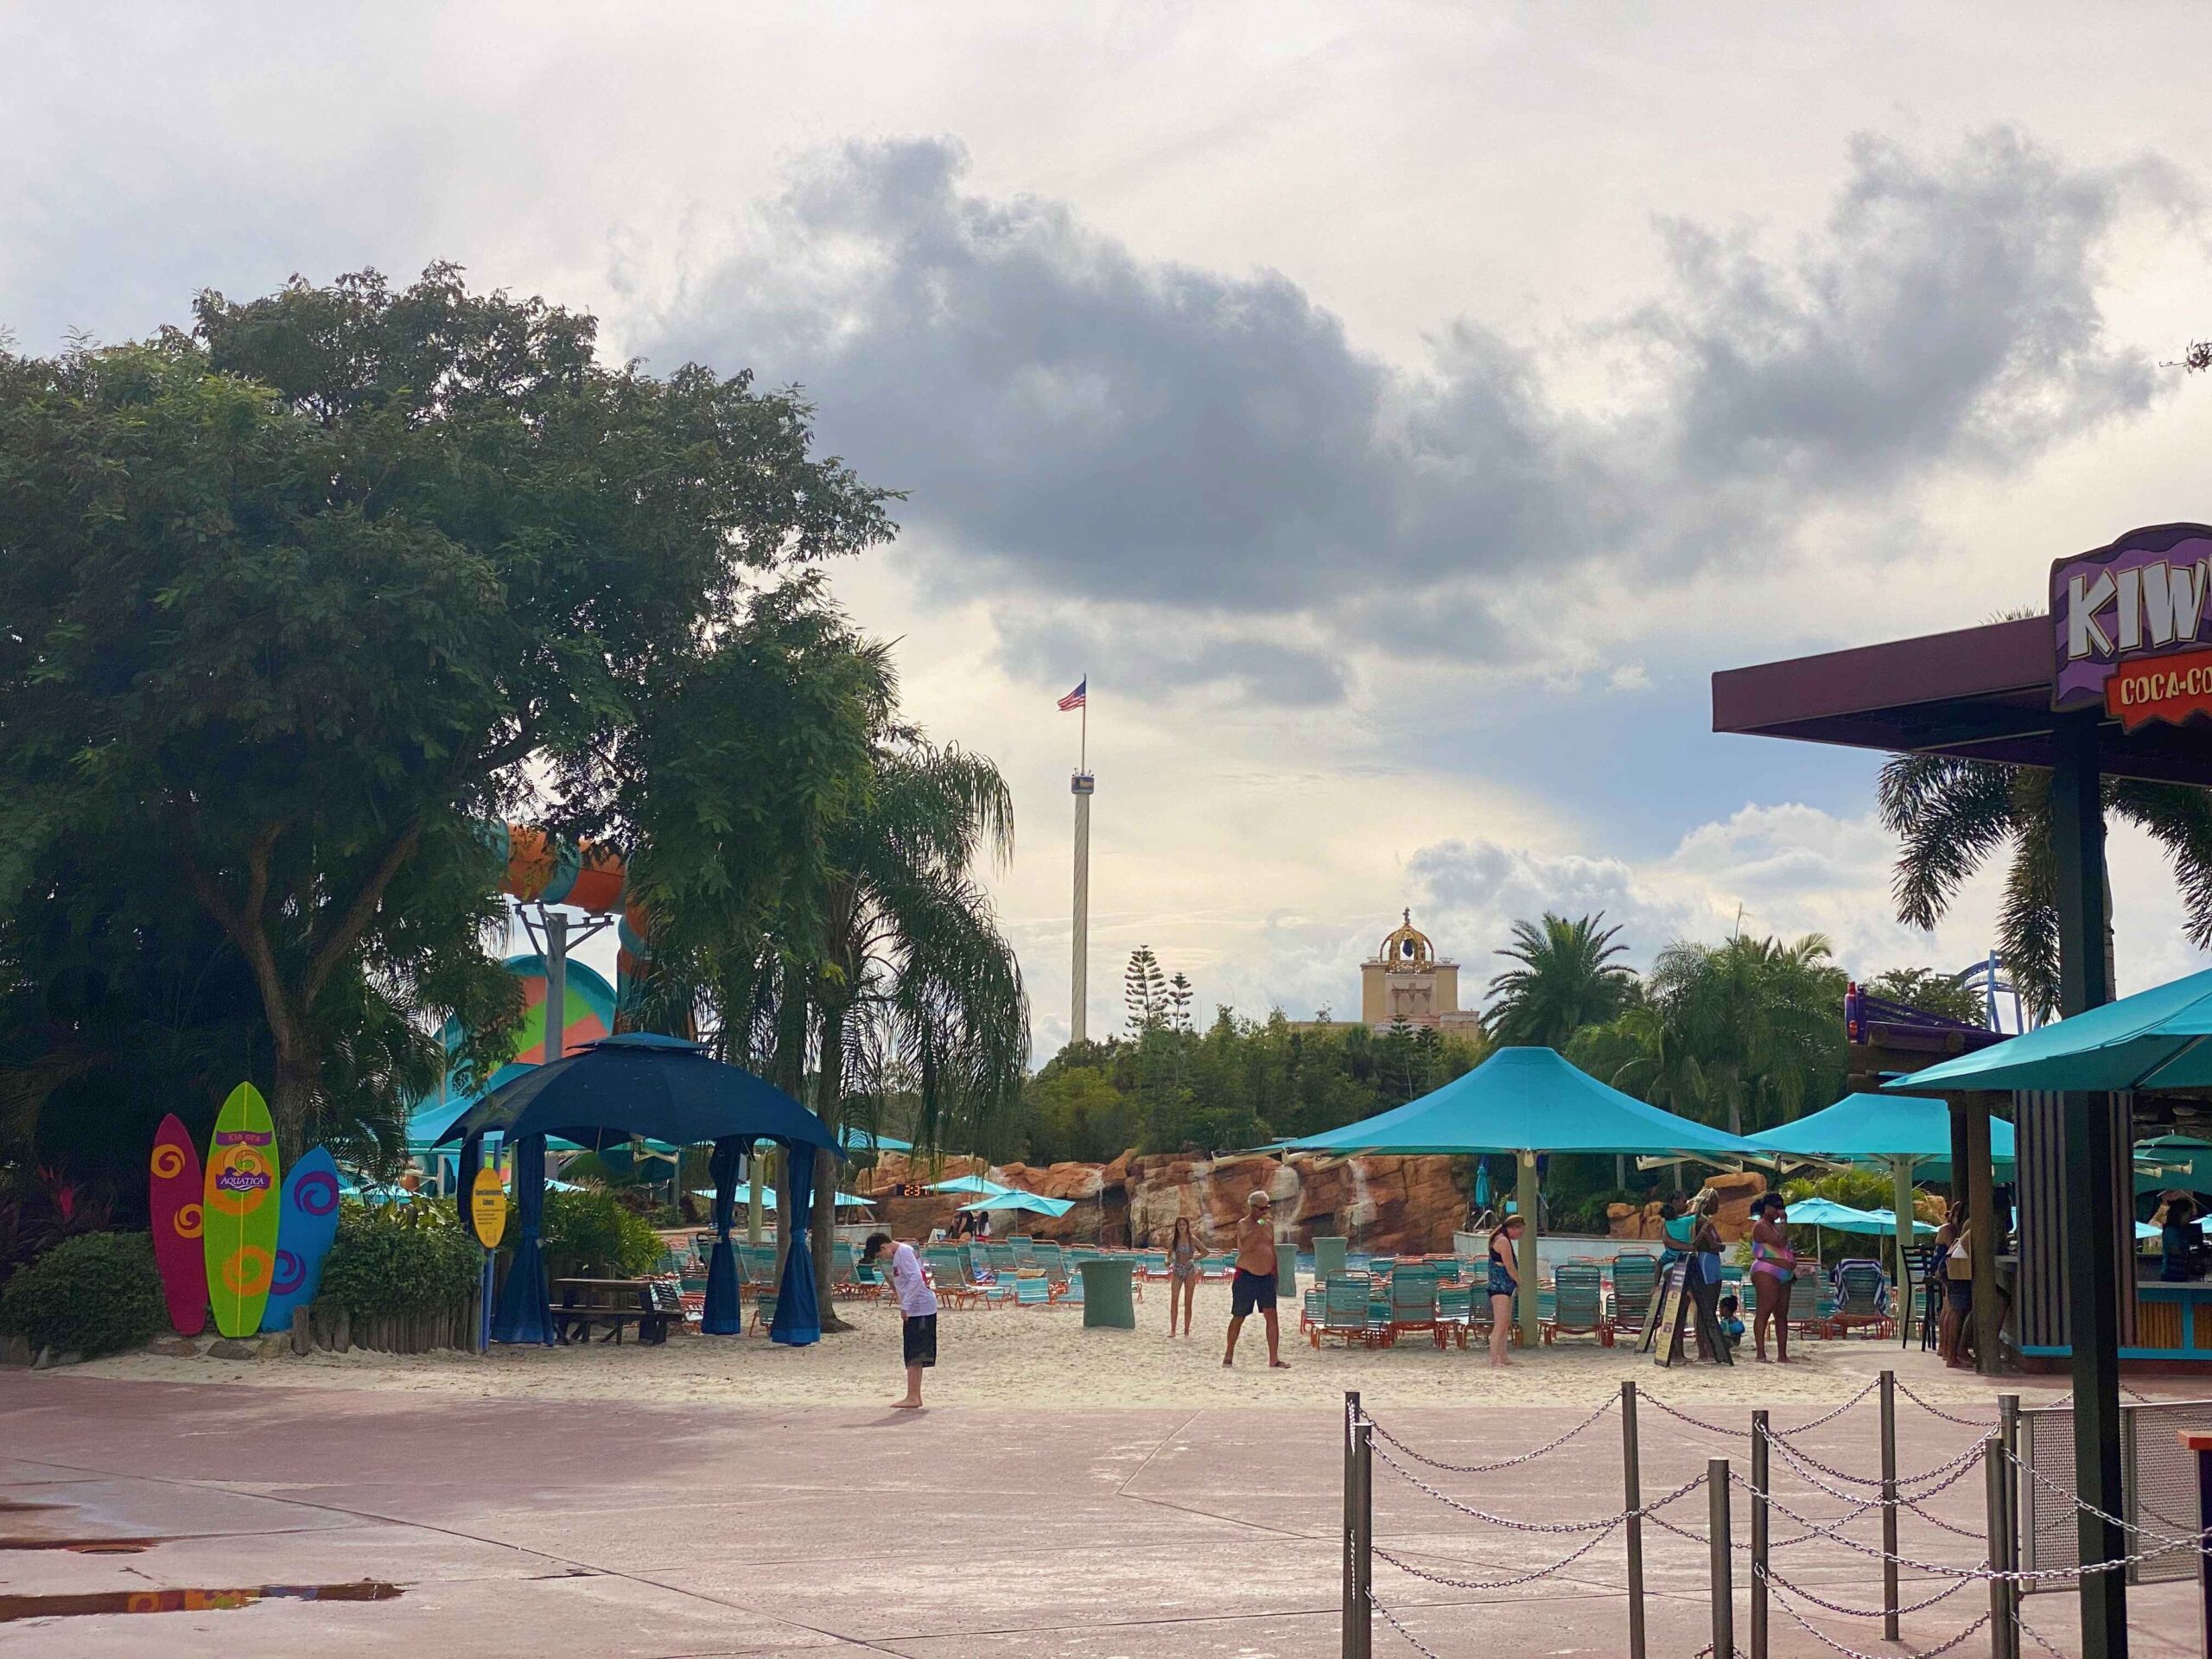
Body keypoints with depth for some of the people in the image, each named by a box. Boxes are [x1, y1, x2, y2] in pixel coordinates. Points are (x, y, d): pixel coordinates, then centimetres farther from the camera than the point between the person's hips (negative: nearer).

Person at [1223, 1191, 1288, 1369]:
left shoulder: (1269, 1225, 12)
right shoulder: (1243, 1225, -7)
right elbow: (1245, 1247, -24)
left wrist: (1275, 1273, 18)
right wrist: (1259, 1225, -25)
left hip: (1266, 1276, 5)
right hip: (1246, 1275, -5)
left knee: (1271, 1316, -8)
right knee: (1239, 1318, 5)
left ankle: (1274, 1359, -9)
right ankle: (1229, 1355, 21)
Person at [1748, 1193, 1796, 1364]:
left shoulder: (1774, 1226, 24)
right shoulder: (1761, 1225, -7)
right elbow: (1780, 1241, -20)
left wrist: (1792, 1255, 18)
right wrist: (1784, 1221, -10)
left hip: (1783, 1275, 10)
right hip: (1767, 1272, -10)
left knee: (1782, 1314, 8)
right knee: (1763, 1312, -13)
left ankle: (1782, 1354, 9)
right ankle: (1760, 1353, -17)